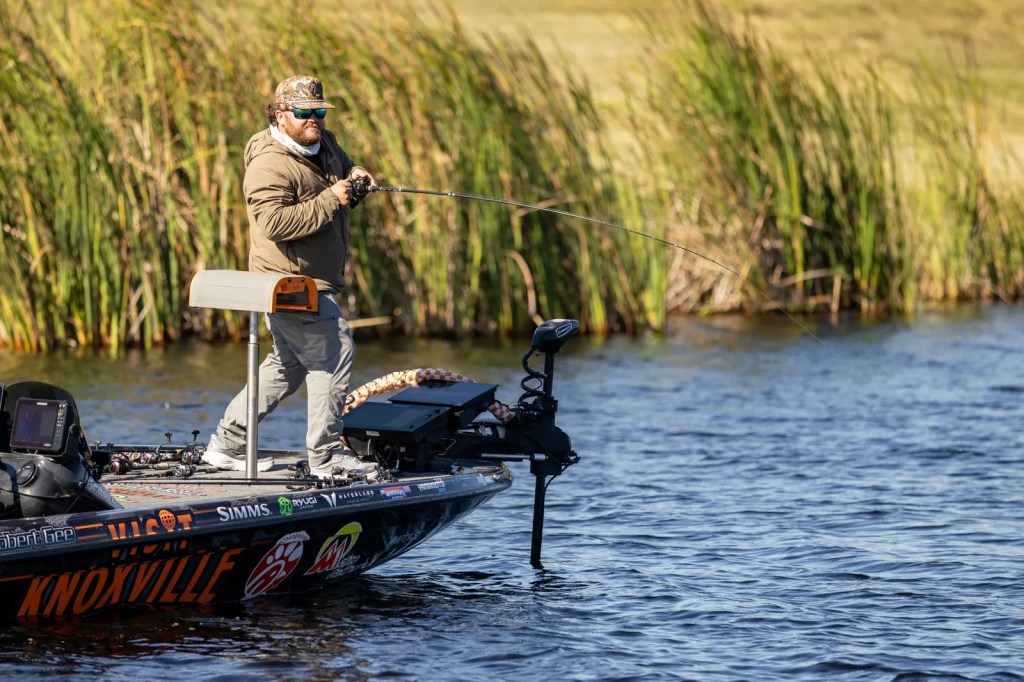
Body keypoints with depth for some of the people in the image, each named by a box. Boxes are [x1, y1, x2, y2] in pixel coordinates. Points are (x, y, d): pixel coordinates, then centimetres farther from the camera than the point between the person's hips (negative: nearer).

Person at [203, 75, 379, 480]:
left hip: (312, 283, 11)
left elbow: (343, 166, 30)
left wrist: (355, 175, 5)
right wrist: (330, 200, -28)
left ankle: (228, 445, 24)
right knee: (333, 354, -13)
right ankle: (325, 457, -8)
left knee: (289, 364, 18)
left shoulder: (324, 144, 9)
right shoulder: (270, 166, -20)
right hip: (292, 283, -11)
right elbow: (276, 222, -31)